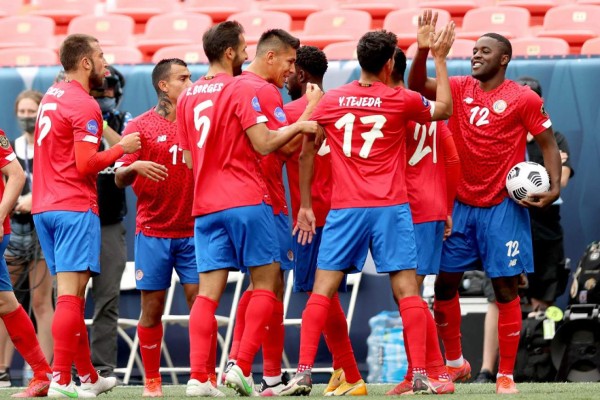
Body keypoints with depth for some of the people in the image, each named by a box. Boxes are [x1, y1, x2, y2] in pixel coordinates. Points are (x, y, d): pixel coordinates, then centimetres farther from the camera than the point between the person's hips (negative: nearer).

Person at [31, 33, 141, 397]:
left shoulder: (52, 96, 15)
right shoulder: (84, 105, -12)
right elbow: (86, 164, -19)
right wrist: (122, 148, -5)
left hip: (45, 207, 9)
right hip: (75, 208, -9)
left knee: (71, 293, 13)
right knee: (71, 294, -9)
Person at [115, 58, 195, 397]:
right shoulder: (141, 126, 2)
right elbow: (120, 179, 0)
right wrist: (134, 166, -21)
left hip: (193, 230, 2)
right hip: (153, 232, -2)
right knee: (153, 307, 2)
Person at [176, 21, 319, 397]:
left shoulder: (188, 97, 12)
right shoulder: (240, 90, -7)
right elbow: (264, 143, -12)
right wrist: (300, 126, 1)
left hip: (205, 206, 6)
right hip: (246, 201, -6)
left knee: (208, 291, 2)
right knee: (266, 281, 4)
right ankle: (242, 367, -6)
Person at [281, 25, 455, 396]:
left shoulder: (330, 101, 5)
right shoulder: (401, 101, -1)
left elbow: (306, 153, 11)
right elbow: (445, 109, 19)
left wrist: (305, 206, 19)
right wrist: (440, 59, 25)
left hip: (345, 210, 1)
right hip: (391, 209, -1)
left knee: (323, 290, 2)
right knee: (407, 290, 1)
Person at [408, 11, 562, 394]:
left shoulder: (524, 99, -6)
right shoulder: (460, 89, 6)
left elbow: (549, 143, -2)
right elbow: (417, 85, -2)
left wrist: (554, 187, -15)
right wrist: (423, 49, -17)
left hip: (502, 206, -5)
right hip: (461, 203, 5)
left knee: (506, 286, -3)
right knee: (445, 282, 4)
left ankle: (506, 375, 1)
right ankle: (455, 362, 19)